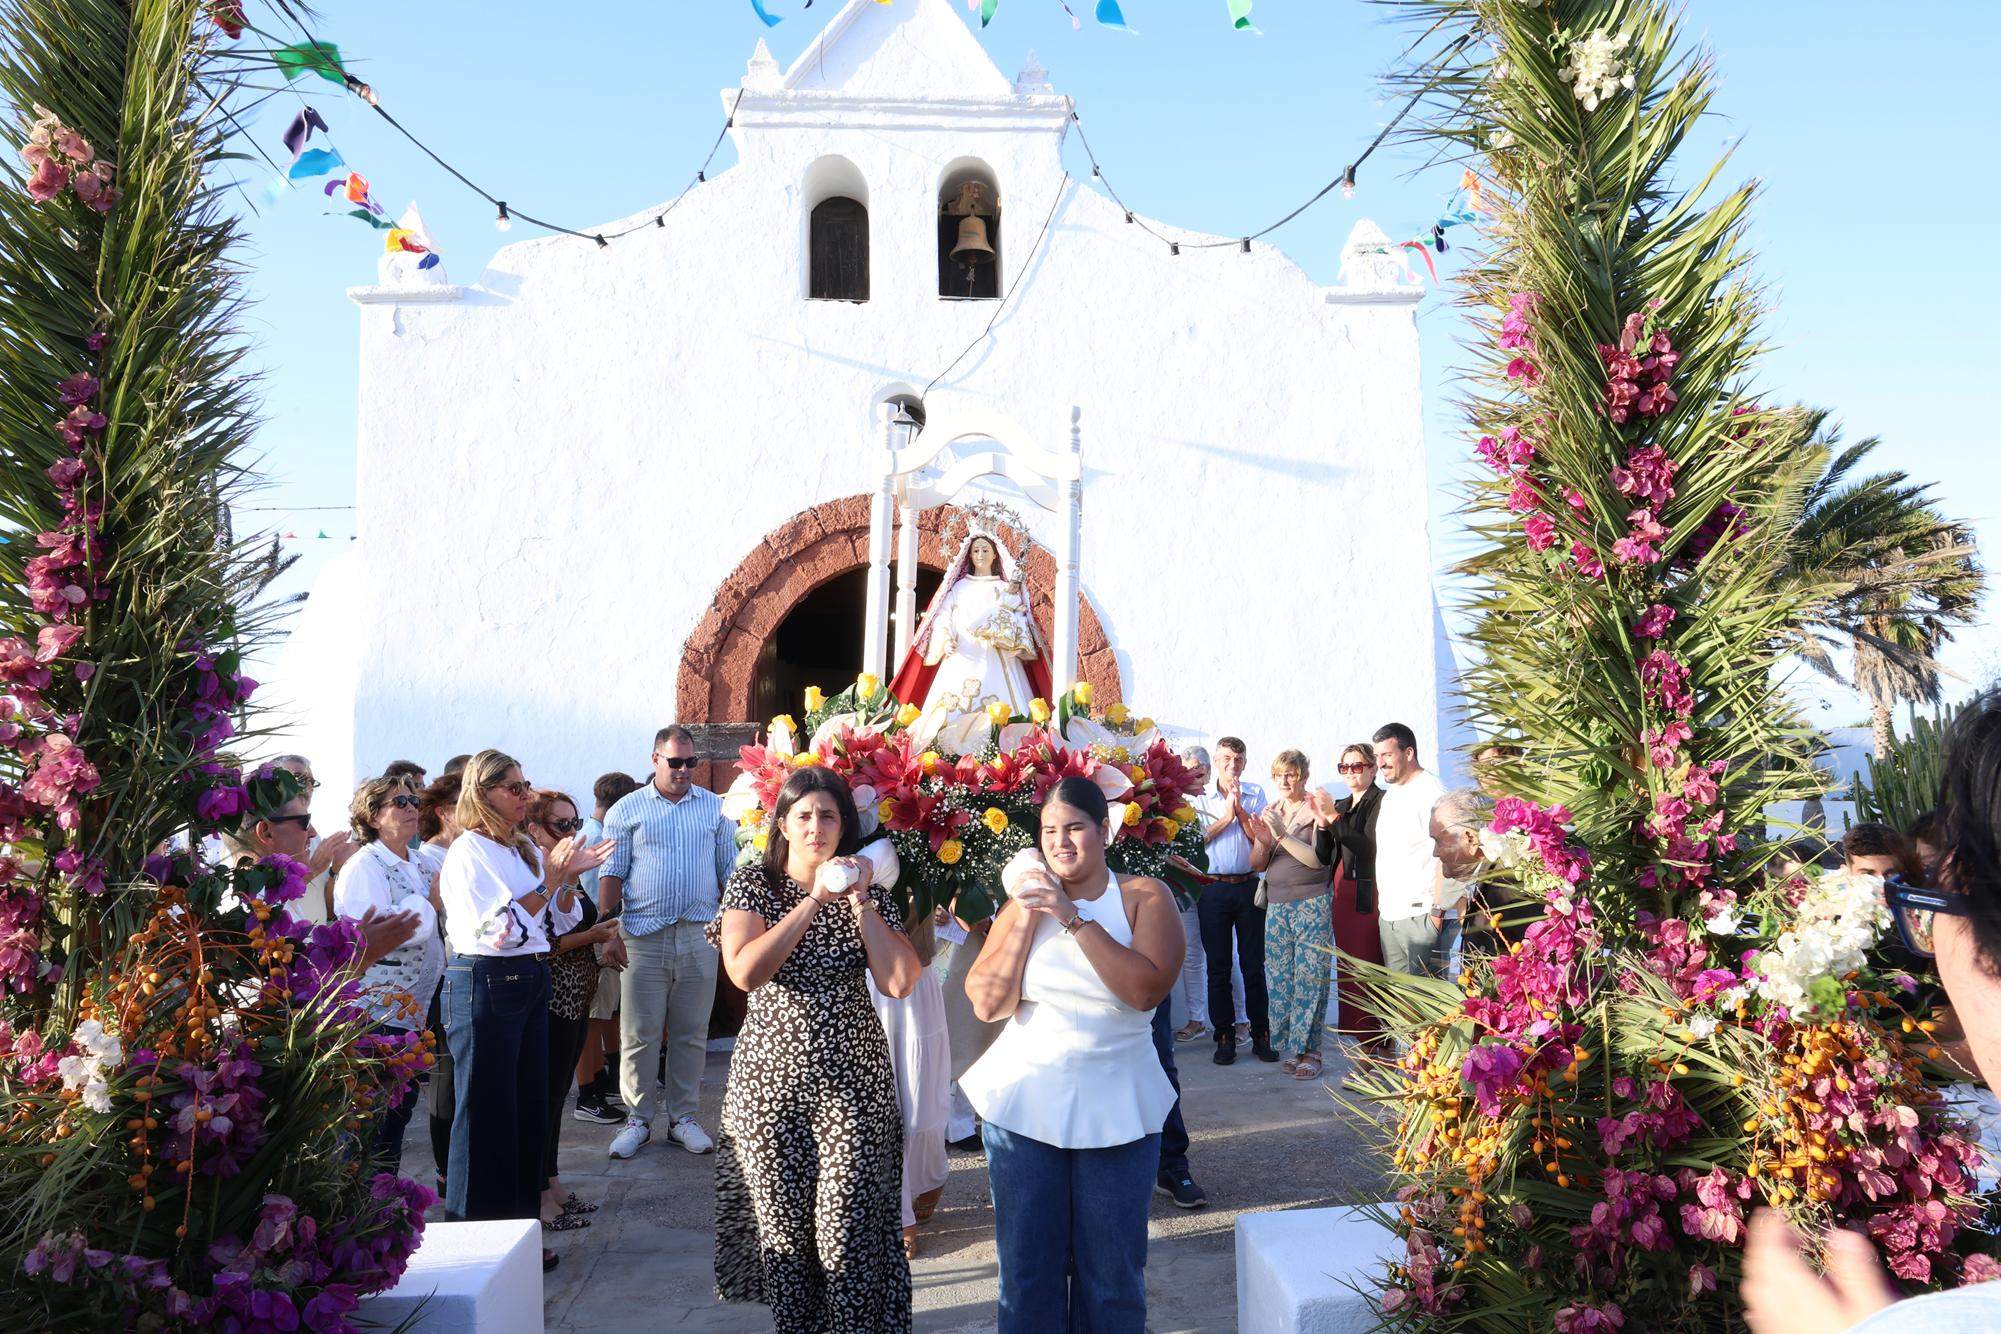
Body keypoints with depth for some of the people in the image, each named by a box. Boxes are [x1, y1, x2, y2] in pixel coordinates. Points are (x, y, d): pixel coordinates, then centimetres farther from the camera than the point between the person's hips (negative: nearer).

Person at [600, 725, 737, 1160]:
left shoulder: (715, 808, 9)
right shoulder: (626, 810, 3)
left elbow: (729, 871, 12)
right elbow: (612, 874, 1)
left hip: (700, 936, 2)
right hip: (643, 937, -1)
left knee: (691, 1034, 9)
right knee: (638, 1035, 3)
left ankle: (684, 1117, 20)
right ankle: (637, 1119, 17)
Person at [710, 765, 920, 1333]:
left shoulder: (868, 890, 2)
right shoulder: (752, 883, -1)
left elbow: (899, 982, -9)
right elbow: (745, 971, -17)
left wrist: (860, 903, -12)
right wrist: (815, 900, -17)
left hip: (853, 1079, 0)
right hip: (770, 1077, 0)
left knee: (848, 1225, -1)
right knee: (781, 1220, 8)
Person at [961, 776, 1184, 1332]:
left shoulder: (1144, 896, -4)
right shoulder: (1025, 901, 3)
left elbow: (1146, 990, -20)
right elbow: (988, 1003, -5)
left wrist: (1073, 917, -21)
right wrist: (1027, 915, -12)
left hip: (1114, 1107, -2)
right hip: (1024, 1101, 2)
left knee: (1111, 1270, 11)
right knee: (1027, 1268, 12)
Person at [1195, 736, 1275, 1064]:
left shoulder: (1255, 793, 7)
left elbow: (1259, 838, -2)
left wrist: (1239, 808, -11)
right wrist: (1226, 816, -9)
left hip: (1248, 886, 1)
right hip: (1213, 887, 0)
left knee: (1253, 963, 5)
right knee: (1218, 965, 4)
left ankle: (1261, 1035, 13)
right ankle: (1224, 1037, 12)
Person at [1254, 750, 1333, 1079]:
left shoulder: (1315, 811, -3)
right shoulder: (1270, 813, 12)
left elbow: (1317, 858, -13)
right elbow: (1257, 864, 10)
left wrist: (1282, 834, -20)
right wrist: (1262, 840, -10)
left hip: (1311, 903, -5)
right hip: (1276, 904, 5)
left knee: (1310, 977, -6)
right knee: (1278, 977, 2)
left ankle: (1309, 1050, 2)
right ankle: (1290, 1047, 12)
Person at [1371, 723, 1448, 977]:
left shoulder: (1430, 791, -10)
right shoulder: (1390, 794, 17)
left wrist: (1437, 909, -17)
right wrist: (1381, 903, 15)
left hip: (1420, 914, -8)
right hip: (1387, 914, 8)